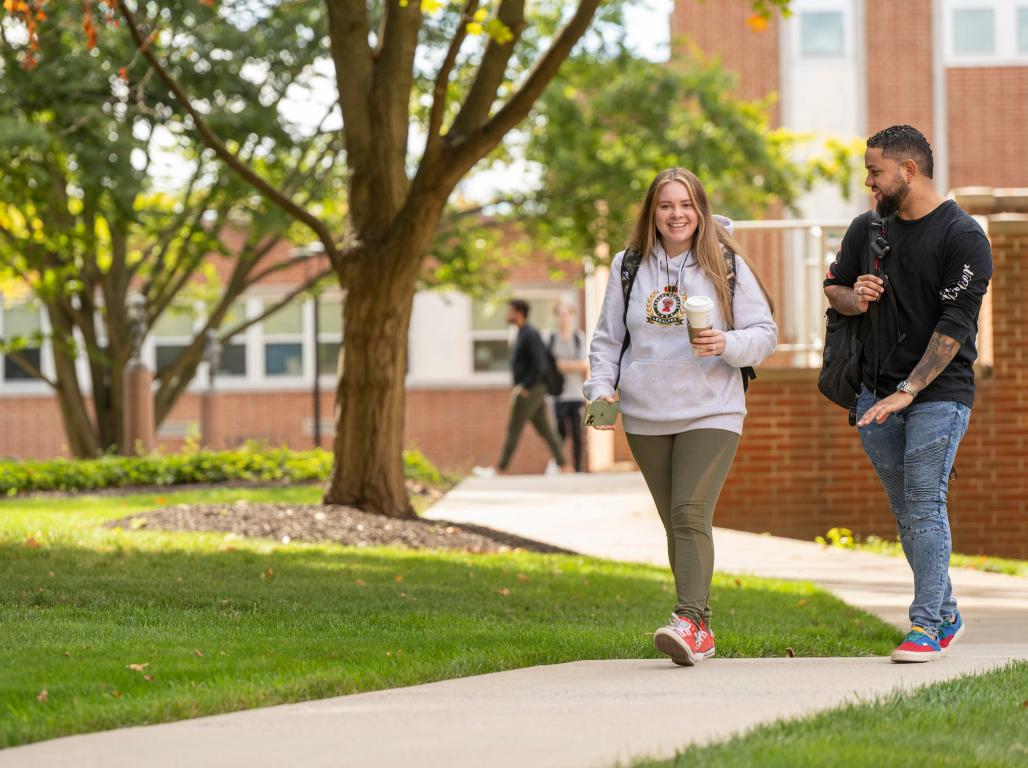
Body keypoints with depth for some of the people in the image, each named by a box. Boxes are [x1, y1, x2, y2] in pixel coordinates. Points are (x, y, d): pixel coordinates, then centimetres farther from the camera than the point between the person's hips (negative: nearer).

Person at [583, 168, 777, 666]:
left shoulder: (727, 266, 2)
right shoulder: (629, 267, 9)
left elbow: (765, 333, 3)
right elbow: (607, 338, 16)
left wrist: (728, 344, -17)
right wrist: (601, 387, 0)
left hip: (711, 413, -3)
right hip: (645, 418, 3)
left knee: (691, 513, -18)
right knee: (674, 524, 6)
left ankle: (689, 620, -26)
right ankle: (701, 632, 12)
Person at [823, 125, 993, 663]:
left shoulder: (962, 237, -9)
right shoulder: (867, 229, 10)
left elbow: (955, 326, -15)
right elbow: (833, 284, 25)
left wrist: (908, 391, -21)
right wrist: (852, 299, -1)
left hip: (939, 394, -6)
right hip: (876, 395, 6)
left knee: (925, 506, -13)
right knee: (906, 513, 9)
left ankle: (925, 627, -13)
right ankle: (947, 617, 20)